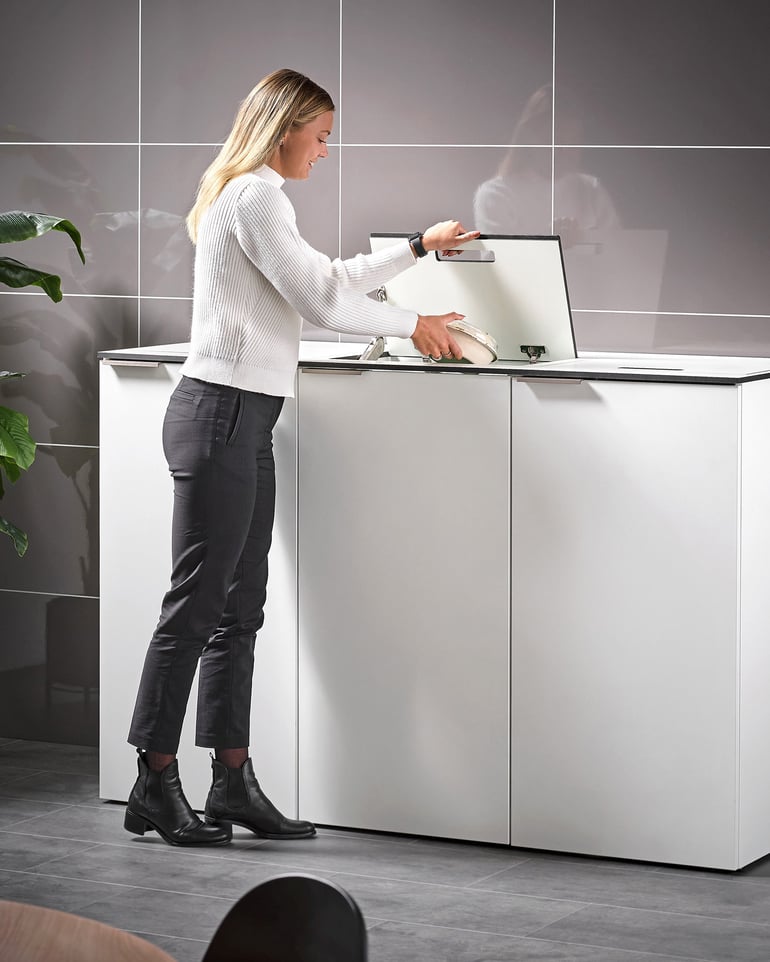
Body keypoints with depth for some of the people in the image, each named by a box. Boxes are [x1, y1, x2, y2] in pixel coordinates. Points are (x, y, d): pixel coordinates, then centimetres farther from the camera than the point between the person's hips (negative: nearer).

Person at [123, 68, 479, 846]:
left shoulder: (247, 194, 21)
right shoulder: (255, 196, -11)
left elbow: (328, 278, 30)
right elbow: (321, 299, -13)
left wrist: (418, 247, 31)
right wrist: (413, 325, 0)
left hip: (242, 423, 11)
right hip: (220, 413, -11)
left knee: (239, 608, 9)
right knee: (197, 603, -7)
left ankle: (233, 784, 11)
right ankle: (155, 787, -2)